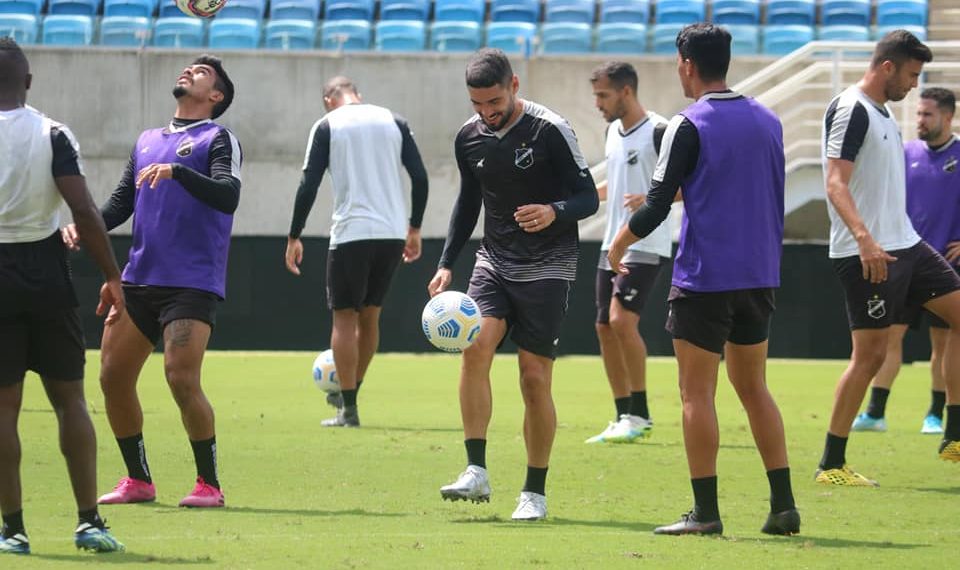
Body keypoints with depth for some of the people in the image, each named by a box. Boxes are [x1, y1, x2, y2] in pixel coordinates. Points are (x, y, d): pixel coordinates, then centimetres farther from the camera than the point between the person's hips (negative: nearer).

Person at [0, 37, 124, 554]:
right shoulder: (52, 135, -4)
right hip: (47, 275, 0)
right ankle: (89, 521, 2)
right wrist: (112, 277, -5)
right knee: (69, 399, 7)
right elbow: (83, 211, -11)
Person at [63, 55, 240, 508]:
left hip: (192, 283, -7)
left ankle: (209, 484, -3)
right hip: (139, 279, 7)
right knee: (113, 376, 2)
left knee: (181, 379, -16)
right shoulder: (147, 141, 19)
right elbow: (121, 202, 20)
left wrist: (177, 171, -29)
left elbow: (227, 196, -16)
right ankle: (138, 481, 16)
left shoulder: (218, 140, 0)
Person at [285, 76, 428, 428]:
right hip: (393, 233, 4)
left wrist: (294, 237, 2)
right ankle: (348, 394, 30)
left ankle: (348, 409, -1)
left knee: (344, 317, 4)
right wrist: (414, 228, 17)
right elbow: (420, 177, 8)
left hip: (351, 232, -4)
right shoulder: (393, 121, 12)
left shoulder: (328, 125, 2)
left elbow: (308, 185, -4)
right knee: (370, 315, 18)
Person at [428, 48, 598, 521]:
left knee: (534, 376, -6)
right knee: (475, 344, -20)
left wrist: (555, 212, -31)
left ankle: (535, 491, 8)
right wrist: (446, 264, 11)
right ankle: (476, 473, -18)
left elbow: (588, 197, -9)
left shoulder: (550, 130, -12)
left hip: (547, 267, -4)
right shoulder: (469, 137, 4)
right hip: (494, 262, 4)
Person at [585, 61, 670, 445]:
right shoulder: (613, 131, 14)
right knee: (605, 327, 6)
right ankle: (624, 419, 13)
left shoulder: (658, 132, -12)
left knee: (622, 319, -19)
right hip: (613, 244, 9)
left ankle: (640, 415, -10)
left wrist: (652, 200, -28)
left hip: (645, 245, -9)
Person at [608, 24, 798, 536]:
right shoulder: (767, 121, 10)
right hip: (760, 276, 6)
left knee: (697, 392, 0)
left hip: (704, 277, -6)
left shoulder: (689, 126, -11)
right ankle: (783, 505, 8)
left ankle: (705, 512, -2)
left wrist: (619, 244, 6)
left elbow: (657, 205, -12)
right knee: (753, 387, 14)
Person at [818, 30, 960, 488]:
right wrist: (863, 237, -35)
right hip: (867, 255, -10)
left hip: (903, 245, 10)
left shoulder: (882, 112, 16)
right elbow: (835, 182, -23)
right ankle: (831, 465, 0)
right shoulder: (851, 110, -14)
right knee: (870, 355, -8)